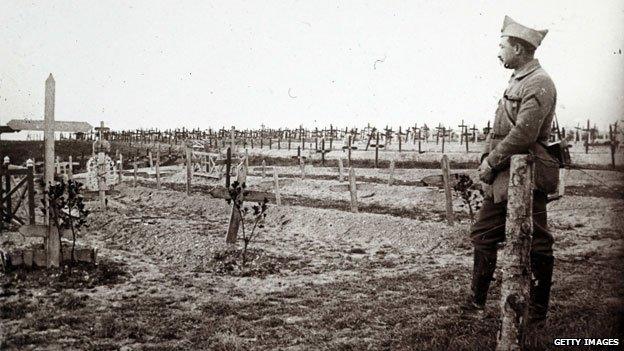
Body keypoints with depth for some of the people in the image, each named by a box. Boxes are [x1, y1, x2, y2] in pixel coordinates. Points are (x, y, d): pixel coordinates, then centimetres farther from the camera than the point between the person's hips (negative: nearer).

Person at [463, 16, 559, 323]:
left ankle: (538, 311, 15)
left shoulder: (539, 84, -13)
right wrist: (488, 160, 3)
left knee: (535, 245, 2)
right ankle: (476, 302, 22)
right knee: (483, 234, 12)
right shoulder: (517, 81, 16)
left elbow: (523, 134, -23)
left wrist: (491, 161, -14)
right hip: (503, 177, 10)